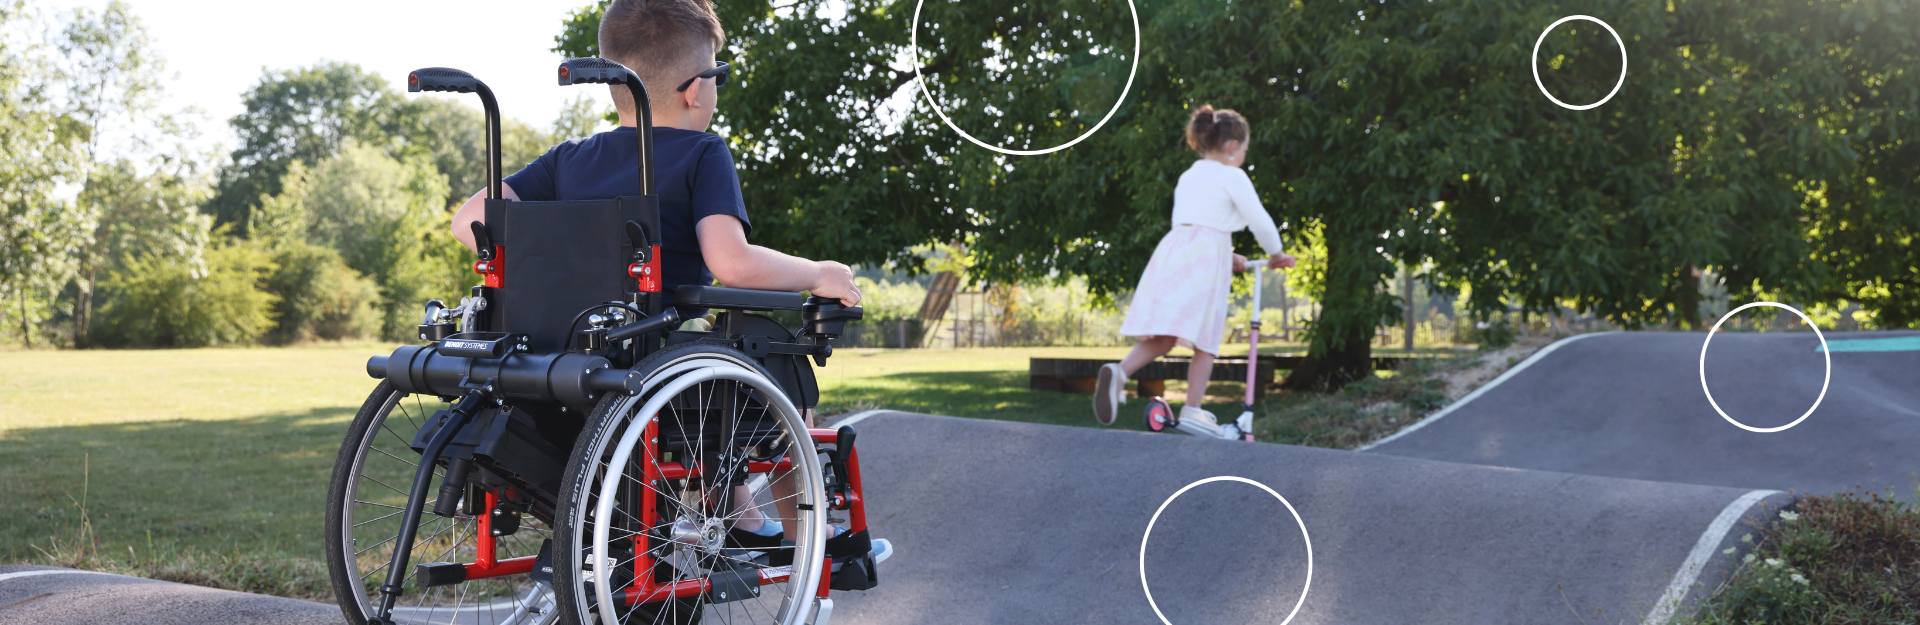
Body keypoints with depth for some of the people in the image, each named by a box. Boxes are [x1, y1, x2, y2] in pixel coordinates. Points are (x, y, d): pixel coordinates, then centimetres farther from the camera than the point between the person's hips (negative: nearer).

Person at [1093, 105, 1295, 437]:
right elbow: (1259, 220, 2)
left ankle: (1120, 371, -24)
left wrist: (1227, 256, 38)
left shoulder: (1187, 177, 26)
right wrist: (1275, 255, 18)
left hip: (1172, 248, 6)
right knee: (1205, 341, -3)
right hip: (1206, 256, -6)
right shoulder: (1232, 177, 4)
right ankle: (1192, 410, -8)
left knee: (1162, 337, 1)